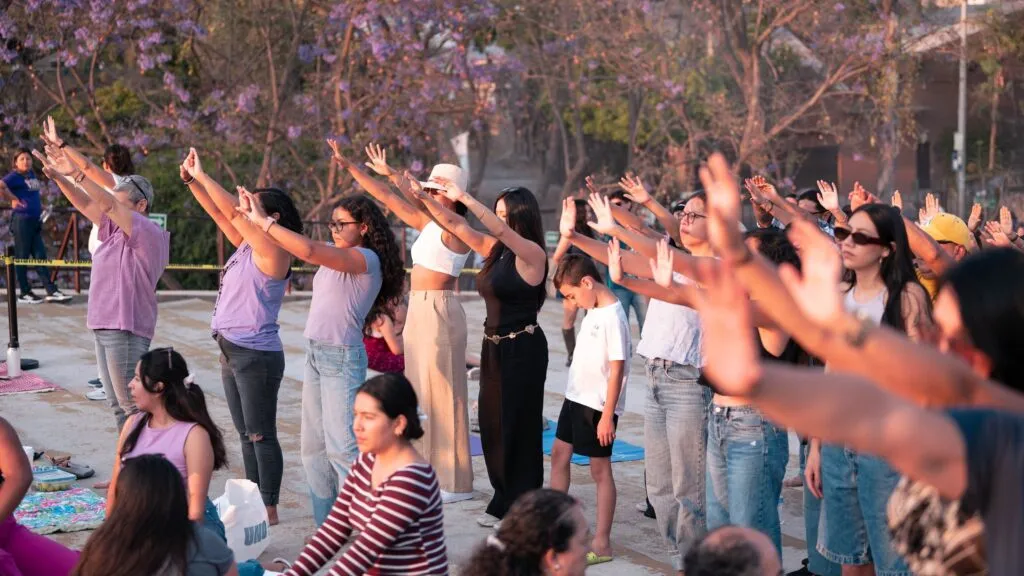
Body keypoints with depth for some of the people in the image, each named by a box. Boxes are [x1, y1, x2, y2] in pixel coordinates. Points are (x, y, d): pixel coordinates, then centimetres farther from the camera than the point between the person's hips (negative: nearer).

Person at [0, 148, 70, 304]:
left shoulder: (32, 174, 13)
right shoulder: (14, 176, -9)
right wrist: (14, 199, -16)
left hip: (35, 220, 8)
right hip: (22, 219, -8)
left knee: (40, 256, 6)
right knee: (22, 256, 1)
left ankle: (52, 291, 6)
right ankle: (25, 293, 8)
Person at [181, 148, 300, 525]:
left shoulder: (272, 250, -14)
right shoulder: (247, 245, 11)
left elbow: (233, 211, -18)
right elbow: (220, 214, 14)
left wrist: (202, 175, -13)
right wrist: (191, 181, 4)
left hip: (256, 355, -9)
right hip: (232, 352, 9)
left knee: (260, 434, -3)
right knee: (246, 434, 14)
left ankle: (269, 508, 2)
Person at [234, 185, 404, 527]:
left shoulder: (367, 259, -14)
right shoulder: (334, 259, 14)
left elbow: (309, 251, -26)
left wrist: (263, 221, -22)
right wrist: (255, 216, 5)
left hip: (341, 357, -9)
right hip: (315, 353, 9)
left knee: (341, 446, -12)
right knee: (314, 446, 11)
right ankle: (327, 523, 19)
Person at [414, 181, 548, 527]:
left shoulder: (532, 253, -13)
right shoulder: (495, 249, 8)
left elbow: (499, 229, -30)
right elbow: (455, 224, 10)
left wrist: (464, 198, -31)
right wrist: (425, 197, 0)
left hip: (522, 349, -8)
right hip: (494, 346, 8)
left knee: (518, 428, 0)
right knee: (492, 425, 12)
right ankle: (504, 504, 24)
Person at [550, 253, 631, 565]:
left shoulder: (613, 317, -20)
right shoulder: (593, 311, 5)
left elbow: (617, 369, -21)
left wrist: (608, 415, -21)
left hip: (599, 405, -10)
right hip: (577, 396, 10)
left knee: (600, 469, -2)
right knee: (559, 454, 16)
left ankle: (602, 544, 6)